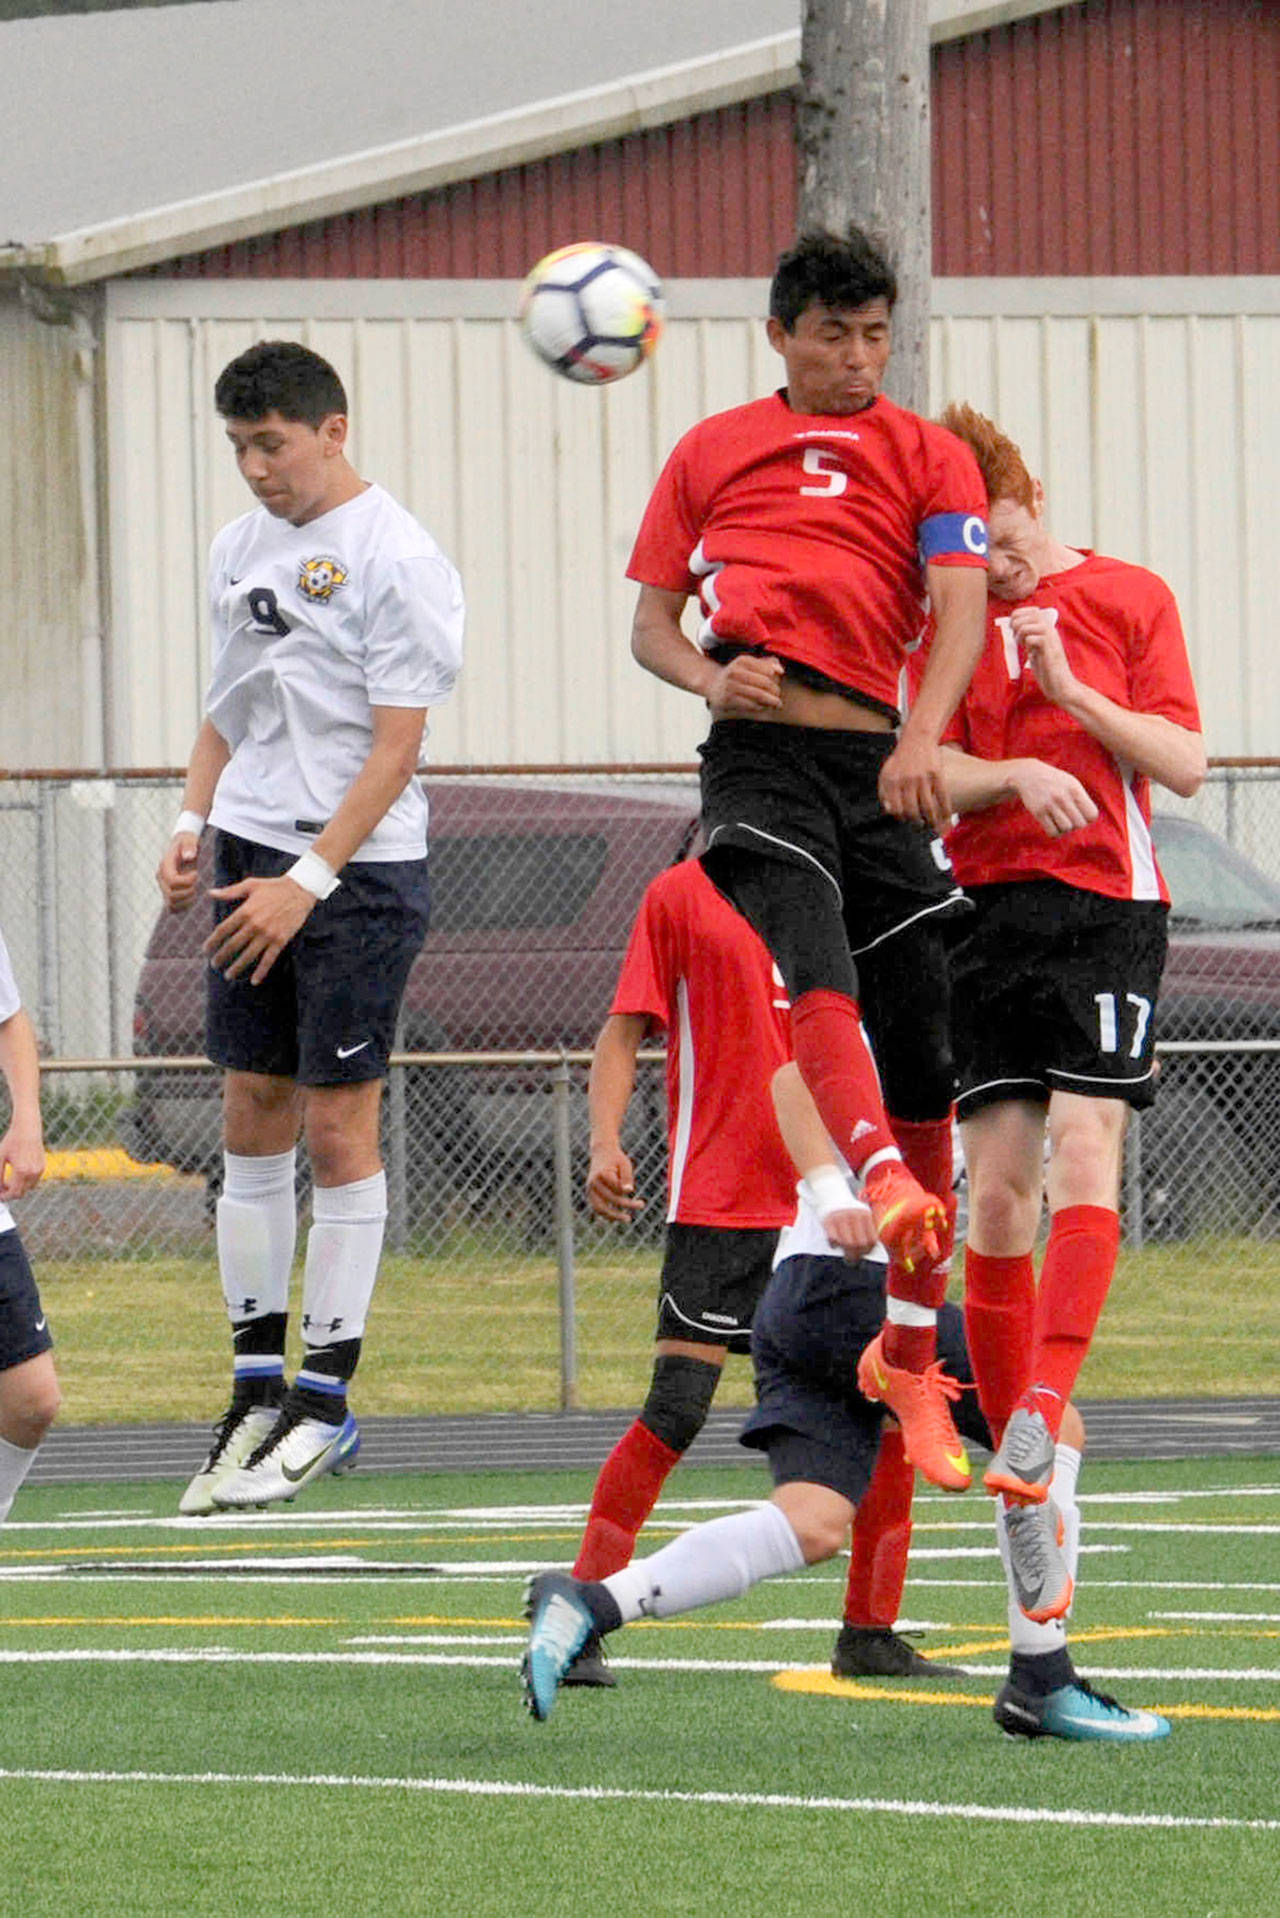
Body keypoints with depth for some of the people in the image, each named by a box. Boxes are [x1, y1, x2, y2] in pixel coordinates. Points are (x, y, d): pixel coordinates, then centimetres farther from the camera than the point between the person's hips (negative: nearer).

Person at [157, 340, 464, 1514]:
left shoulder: (395, 560, -10)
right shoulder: (243, 549, 12)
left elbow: (395, 746, -14)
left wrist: (309, 880, -19)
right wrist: (193, 824, 6)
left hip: (360, 869, -7)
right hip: (255, 859, 7)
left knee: (338, 1127, -4)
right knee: (251, 1119, 6)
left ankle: (326, 1403, 1)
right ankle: (258, 1383, 13)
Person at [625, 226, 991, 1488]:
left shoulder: (929, 458, 13)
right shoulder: (713, 452, 16)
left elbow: (961, 607, -3)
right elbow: (650, 620, 17)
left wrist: (924, 737, -21)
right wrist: (708, 675, -7)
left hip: (878, 762, 1)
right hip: (758, 754, -1)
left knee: (922, 1053, 0)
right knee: (814, 962, -30)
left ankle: (909, 1353, 10)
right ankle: (882, 1183, -53)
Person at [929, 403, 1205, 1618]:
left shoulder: (1129, 600, 5)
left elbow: (1183, 763, 0)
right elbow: (933, 775, 2)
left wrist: (1069, 689, -11)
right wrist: (1017, 773, -17)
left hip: (1108, 903, -2)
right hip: (987, 911, 2)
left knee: (1083, 1148, -20)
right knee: (999, 1189, -1)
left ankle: (1040, 1418, -31)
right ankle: (1022, 1487, 5)